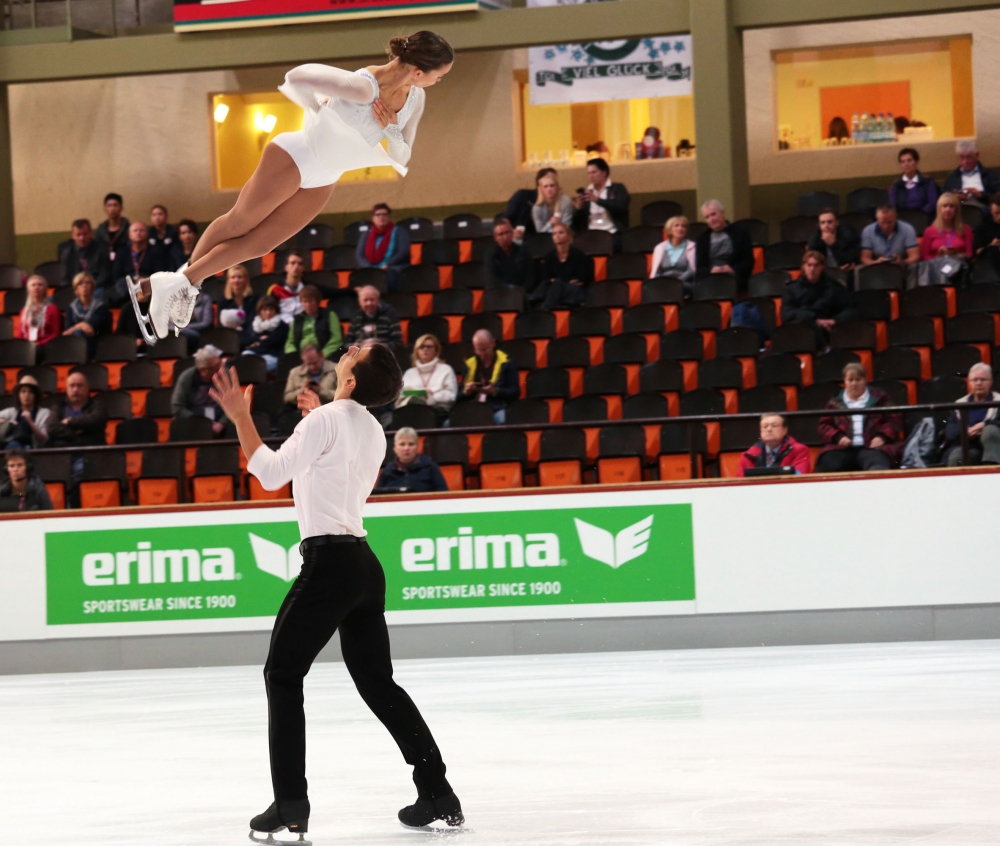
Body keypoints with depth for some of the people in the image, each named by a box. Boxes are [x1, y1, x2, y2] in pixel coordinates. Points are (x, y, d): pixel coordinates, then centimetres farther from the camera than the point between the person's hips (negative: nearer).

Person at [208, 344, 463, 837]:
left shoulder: (327, 419, -11)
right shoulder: (372, 431, 15)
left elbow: (272, 473, -15)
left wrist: (240, 417, -10)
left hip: (329, 561, -8)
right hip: (364, 563, 8)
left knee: (282, 674, 1)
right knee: (377, 682, 14)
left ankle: (290, 805, -5)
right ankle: (438, 795, 12)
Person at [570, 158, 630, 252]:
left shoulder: (617, 189, 11)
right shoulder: (586, 192, 20)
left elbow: (621, 207, -9)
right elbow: (576, 223, 17)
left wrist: (597, 199, -16)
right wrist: (578, 208, -4)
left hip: (612, 234, -3)